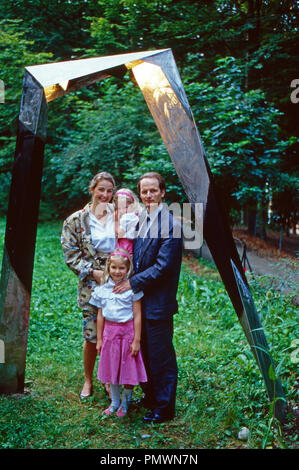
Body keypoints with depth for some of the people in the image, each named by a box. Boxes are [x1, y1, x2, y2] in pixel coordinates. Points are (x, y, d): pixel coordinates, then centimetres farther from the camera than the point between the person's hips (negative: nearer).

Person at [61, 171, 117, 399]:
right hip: (92, 286, -2)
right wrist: (93, 272, -11)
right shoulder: (76, 220, -1)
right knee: (92, 336, 4)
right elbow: (71, 254, -3)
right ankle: (88, 381, 27)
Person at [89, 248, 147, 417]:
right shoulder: (103, 288, 1)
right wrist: (99, 339, 9)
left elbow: (137, 316, -9)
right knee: (112, 368, 14)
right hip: (109, 332, 4)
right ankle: (115, 402, 33)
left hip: (127, 332, -3)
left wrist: (137, 340, -10)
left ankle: (125, 403, 29)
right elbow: (100, 315, 7)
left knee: (128, 369, 6)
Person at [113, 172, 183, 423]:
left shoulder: (170, 224, -17)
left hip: (158, 302, -8)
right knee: (146, 352, 20)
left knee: (161, 356, 3)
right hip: (141, 299, 8)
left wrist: (133, 282, -16)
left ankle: (165, 408, 18)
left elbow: (163, 266, -20)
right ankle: (150, 397, 37)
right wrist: (132, 282, 5)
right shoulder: (140, 219, 9)